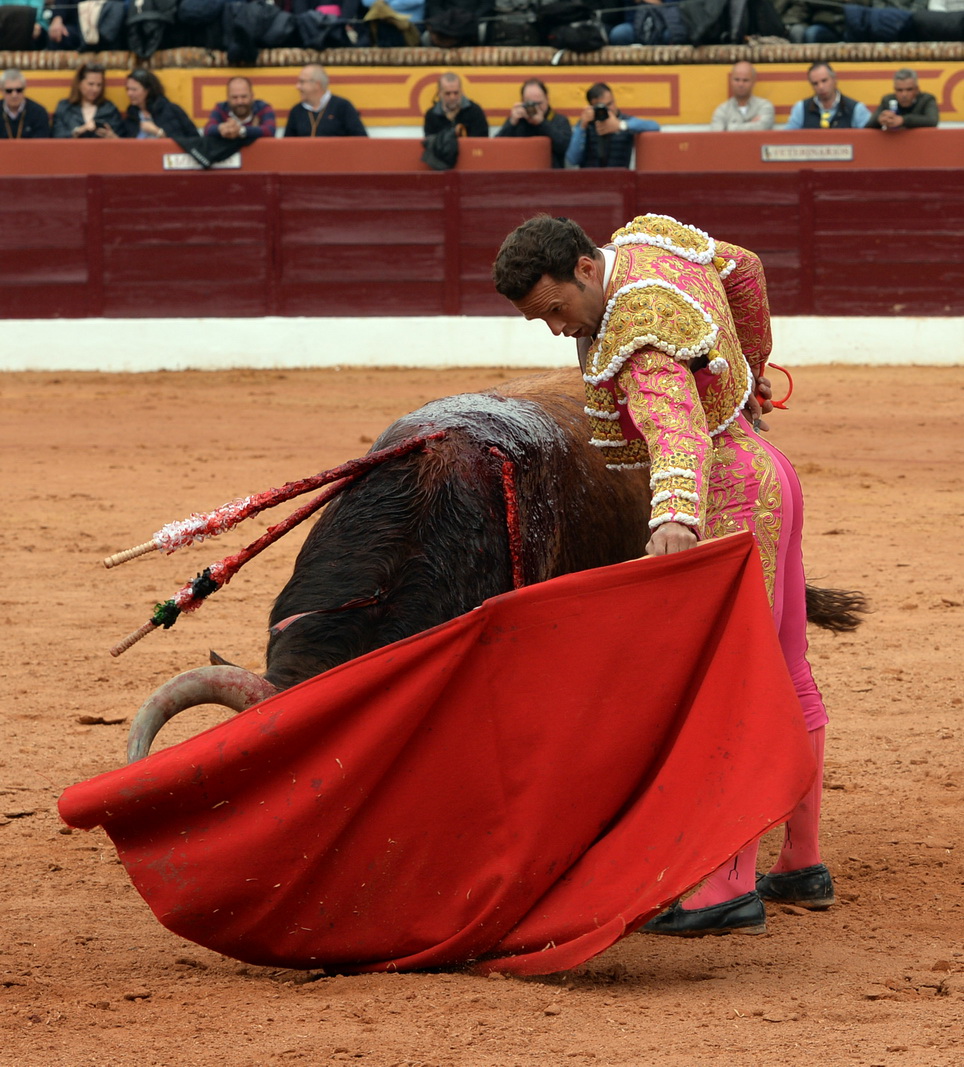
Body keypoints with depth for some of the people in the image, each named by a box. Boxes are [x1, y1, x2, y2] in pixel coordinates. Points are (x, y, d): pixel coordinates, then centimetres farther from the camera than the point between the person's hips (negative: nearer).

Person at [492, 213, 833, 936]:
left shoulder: (639, 343, -28)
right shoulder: (647, 237, 1)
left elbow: (679, 430, -46)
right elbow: (744, 270, 19)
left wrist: (676, 519, -65)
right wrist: (750, 369, 35)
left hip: (728, 506, -11)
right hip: (763, 476, 11)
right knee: (783, 681, 16)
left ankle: (734, 889, -16)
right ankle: (803, 864, 25)